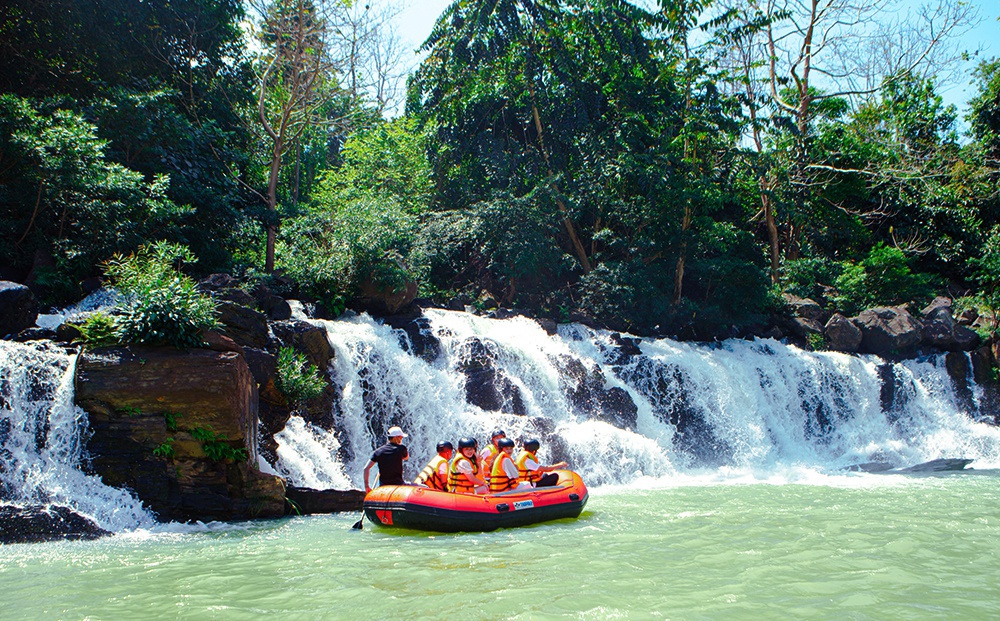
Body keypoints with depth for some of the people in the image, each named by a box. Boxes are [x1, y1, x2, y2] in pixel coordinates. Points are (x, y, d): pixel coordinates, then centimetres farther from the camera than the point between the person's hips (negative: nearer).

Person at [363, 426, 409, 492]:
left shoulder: (378, 451, 0)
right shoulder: (401, 448, -8)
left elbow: (366, 469, -3)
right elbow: (406, 457, 16)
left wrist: (366, 486, 6)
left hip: (383, 487, 4)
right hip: (398, 486, -4)